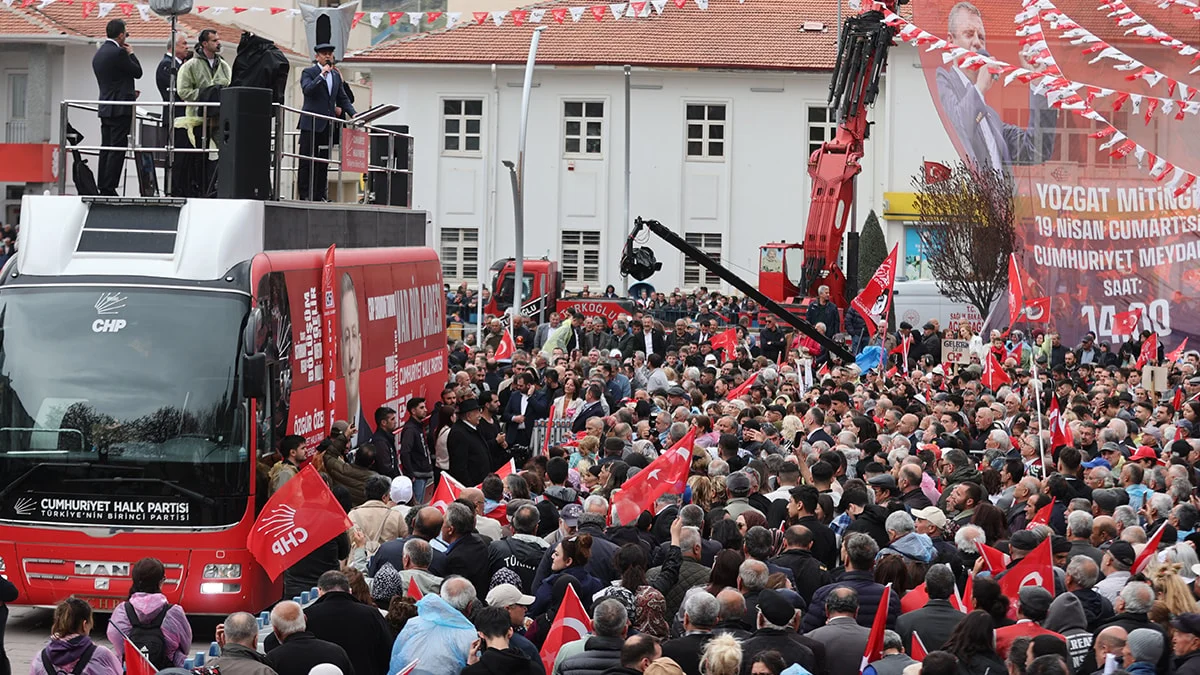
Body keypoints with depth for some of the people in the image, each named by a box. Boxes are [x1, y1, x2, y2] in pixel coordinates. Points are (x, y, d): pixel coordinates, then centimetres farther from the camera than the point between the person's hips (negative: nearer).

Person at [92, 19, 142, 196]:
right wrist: (131, 53, 7)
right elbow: (138, 72, -6)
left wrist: (129, 92, 24)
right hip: (120, 109, -9)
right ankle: (109, 189, -11)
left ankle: (102, 188, 10)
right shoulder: (118, 53, -14)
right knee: (117, 149, -8)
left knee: (106, 149, 10)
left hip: (105, 108, 9)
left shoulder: (99, 53, 15)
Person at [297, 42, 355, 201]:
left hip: (327, 125, 6)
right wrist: (322, 75, -20)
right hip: (311, 124, -6)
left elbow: (343, 98, 20)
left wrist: (353, 113, 6)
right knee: (306, 161, -4)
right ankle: (304, 195, -3)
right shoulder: (308, 72, 0)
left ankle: (320, 195, 9)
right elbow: (307, 89, -18)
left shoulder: (336, 75, 17)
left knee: (323, 162, 6)